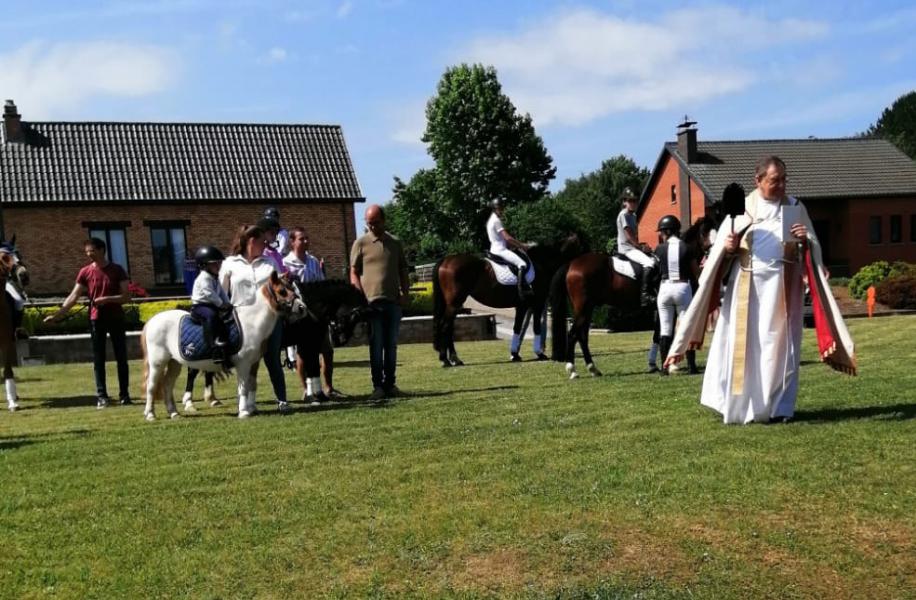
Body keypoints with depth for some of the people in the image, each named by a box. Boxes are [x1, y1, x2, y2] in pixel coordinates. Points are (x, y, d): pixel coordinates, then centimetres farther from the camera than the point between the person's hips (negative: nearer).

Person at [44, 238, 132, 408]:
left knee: (121, 358, 3)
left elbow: (126, 296, -4)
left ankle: (124, 394, 10)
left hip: (116, 318, -1)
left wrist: (107, 299, -18)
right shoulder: (85, 272, 2)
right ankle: (102, 396, 6)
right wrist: (58, 314, -11)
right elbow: (73, 297, -1)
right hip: (96, 319, 1)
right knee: (98, 359, 2)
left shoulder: (117, 270, -1)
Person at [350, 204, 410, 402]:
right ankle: (377, 386, 6)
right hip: (371, 302, -3)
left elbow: (403, 270, 15)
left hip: (393, 301, 3)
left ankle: (390, 384, 17)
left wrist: (405, 292, 1)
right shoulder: (361, 243, 3)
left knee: (391, 345, 8)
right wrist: (360, 297, -11)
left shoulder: (395, 243, 12)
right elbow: (354, 272, 1)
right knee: (376, 346, 0)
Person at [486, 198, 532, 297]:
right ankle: (522, 289, -28)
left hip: (496, 249, 11)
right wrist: (522, 245, -12)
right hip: (500, 249, -11)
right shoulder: (496, 220, -14)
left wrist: (518, 246, 13)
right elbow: (507, 237, -21)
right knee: (522, 264, -23)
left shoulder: (492, 220, 17)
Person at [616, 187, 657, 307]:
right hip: (627, 249, -10)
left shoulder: (633, 215, 18)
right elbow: (629, 236, -15)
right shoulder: (623, 215, -10)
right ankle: (644, 294, -32)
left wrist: (641, 246, 6)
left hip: (633, 248, 10)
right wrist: (641, 247, -12)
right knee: (649, 263, -28)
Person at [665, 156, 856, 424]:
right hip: (747, 286, -1)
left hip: (783, 287, 1)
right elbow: (721, 248, 5)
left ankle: (778, 407, 10)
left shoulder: (796, 208, 9)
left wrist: (806, 240, -10)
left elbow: (812, 248, 12)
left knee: (779, 346, 2)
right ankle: (739, 406, 9)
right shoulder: (741, 207, 5)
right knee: (743, 344, 0)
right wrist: (727, 247, -17)